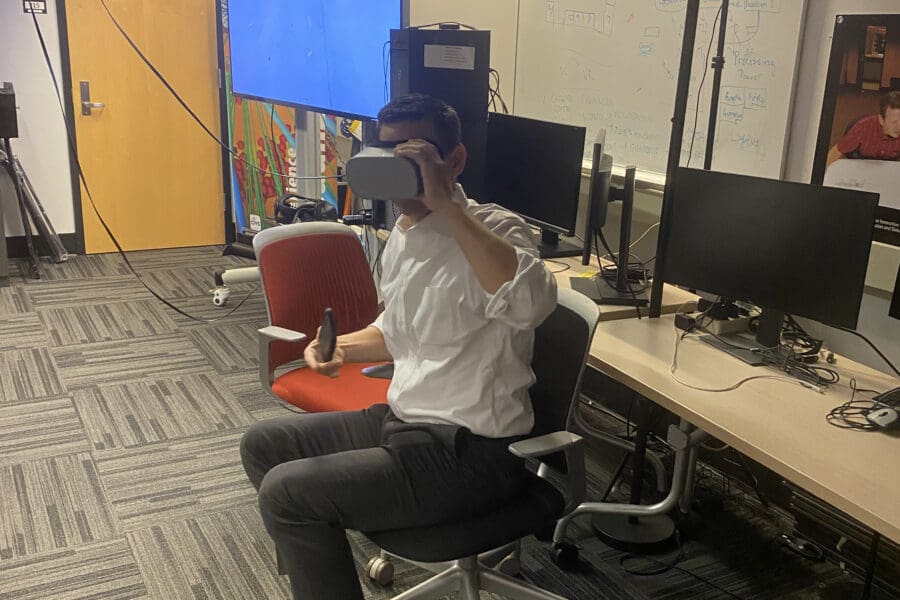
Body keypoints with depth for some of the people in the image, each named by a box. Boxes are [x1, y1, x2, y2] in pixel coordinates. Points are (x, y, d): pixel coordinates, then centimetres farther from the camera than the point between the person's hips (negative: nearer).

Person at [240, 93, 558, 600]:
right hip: (403, 421, 9)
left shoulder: (493, 229, -18)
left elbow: (532, 303, -43)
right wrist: (341, 347, 5)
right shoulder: (401, 235, 8)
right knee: (263, 445, 13)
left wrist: (442, 201, -38)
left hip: (470, 452, -9)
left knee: (285, 492, -17)